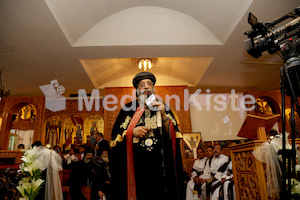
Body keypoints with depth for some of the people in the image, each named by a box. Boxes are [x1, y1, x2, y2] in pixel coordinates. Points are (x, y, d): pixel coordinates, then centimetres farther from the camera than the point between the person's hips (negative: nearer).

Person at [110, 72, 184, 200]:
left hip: (160, 164, 1)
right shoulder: (128, 109, 7)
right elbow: (115, 134, 5)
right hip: (135, 164, -1)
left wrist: (164, 115, -10)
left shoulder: (163, 108, 10)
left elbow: (174, 135, 2)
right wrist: (132, 132, -11)